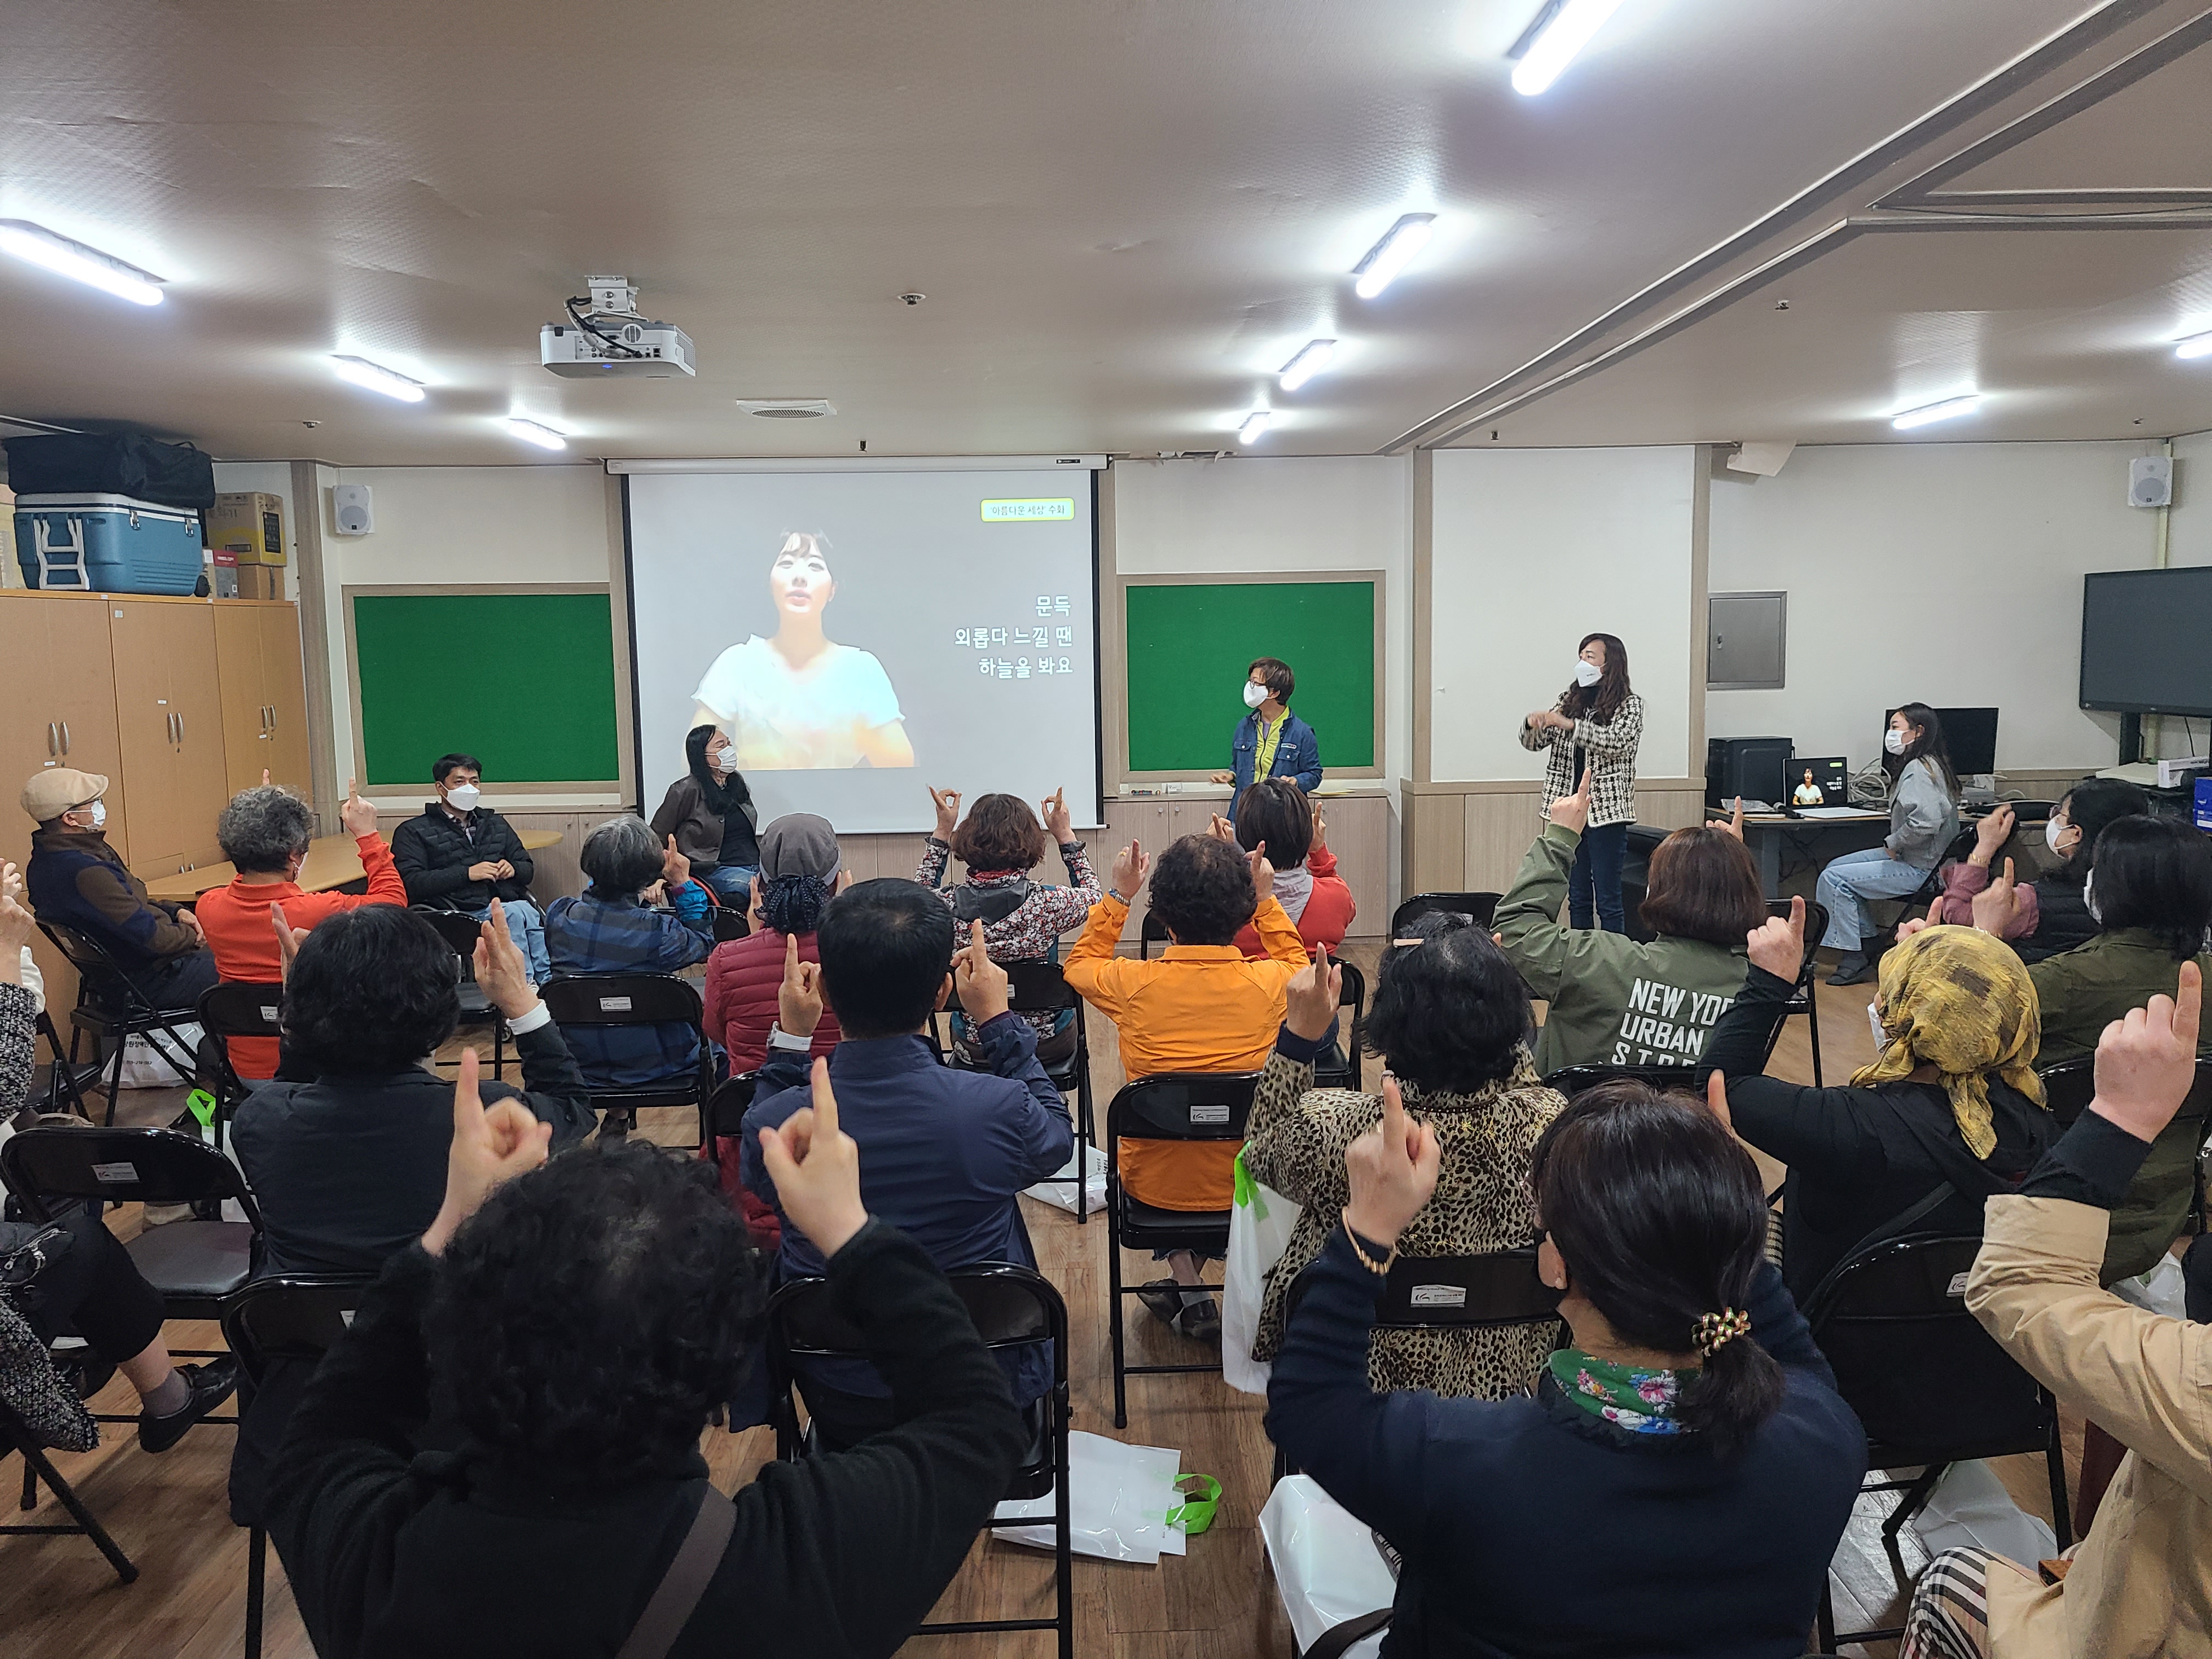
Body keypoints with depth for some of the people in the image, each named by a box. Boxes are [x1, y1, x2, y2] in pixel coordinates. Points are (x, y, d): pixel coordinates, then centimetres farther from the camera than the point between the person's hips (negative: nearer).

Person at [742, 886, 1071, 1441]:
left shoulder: (773, 1124, -24)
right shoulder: (998, 1110, -29)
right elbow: (1057, 1137, -3)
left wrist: (789, 1039, 5)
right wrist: (998, 1021, 4)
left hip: (840, 1410, 1)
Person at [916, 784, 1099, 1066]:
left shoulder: (948, 906, -20)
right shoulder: (1047, 904, -26)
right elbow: (1091, 895, 0)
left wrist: (942, 832, 8)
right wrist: (1066, 835, 4)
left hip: (972, 1051, 1)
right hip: (1048, 1048, -1)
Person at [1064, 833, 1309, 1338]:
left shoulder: (1133, 983, -20)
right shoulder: (1271, 982, -18)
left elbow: (1078, 963, 6)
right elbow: (1301, 967, 10)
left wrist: (1118, 895, 7)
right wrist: (1266, 900, 9)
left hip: (1154, 1184, 0)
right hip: (1245, 1183, 1)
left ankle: (1189, 1292, 28)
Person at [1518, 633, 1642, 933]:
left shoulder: (1630, 705, -2)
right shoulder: (1569, 700, 12)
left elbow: (1617, 742, -20)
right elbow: (1534, 743, 8)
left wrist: (1569, 725, -26)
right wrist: (1533, 724, -15)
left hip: (1606, 812, -5)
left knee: (1608, 902, -2)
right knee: (1578, 898, 11)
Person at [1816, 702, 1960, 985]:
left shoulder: (1918, 770, -20)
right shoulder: (1923, 764, 12)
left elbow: (1926, 821, -33)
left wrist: (1894, 844, -17)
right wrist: (1893, 846, 8)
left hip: (1921, 868, -11)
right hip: (1909, 856, 11)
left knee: (1834, 879, -14)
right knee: (1836, 866, 13)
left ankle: (1855, 961, -8)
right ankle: (1866, 943, 16)